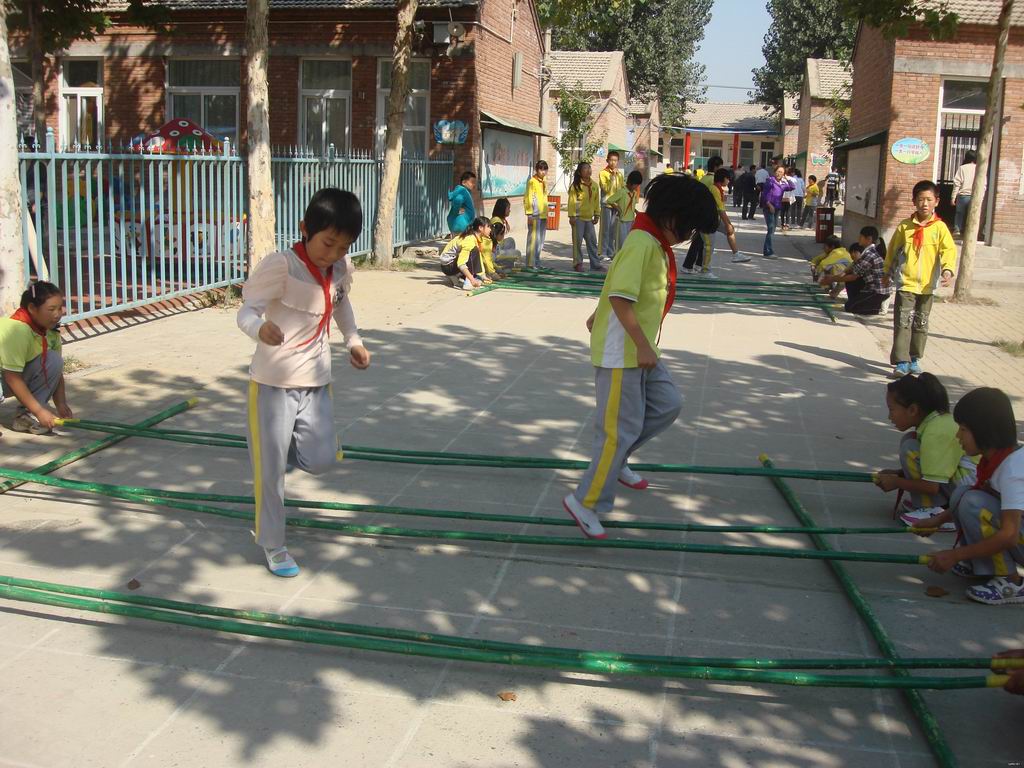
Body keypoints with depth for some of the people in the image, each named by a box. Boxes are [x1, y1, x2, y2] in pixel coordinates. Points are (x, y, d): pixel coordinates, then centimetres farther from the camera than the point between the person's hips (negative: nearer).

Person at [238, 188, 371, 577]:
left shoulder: (342, 268, 0)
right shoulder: (280, 266, -21)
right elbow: (246, 311, -26)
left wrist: (353, 340, 15)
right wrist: (260, 329, -48)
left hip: (316, 383, 6)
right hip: (273, 384, -5)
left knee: (321, 460, 7)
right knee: (271, 470, 3)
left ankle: (282, 447, 39)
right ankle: (272, 545, 21)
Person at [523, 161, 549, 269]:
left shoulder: (544, 183, 17)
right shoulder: (532, 182, -6)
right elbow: (528, 199, -10)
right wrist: (529, 215, -15)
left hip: (543, 215, 8)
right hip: (535, 215, -8)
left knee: (541, 239, 10)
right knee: (534, 238, -9)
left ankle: (537, 262, 16)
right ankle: (531, 263, -6)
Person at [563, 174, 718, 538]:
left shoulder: (655, 244, 9)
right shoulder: (642, 243, -21)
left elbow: (618, 285, 21)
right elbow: (620, 297, -28)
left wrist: (599, 315, 32)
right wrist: (642, 345, -25)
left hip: (639, 352, 10)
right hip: (621, 353, -10)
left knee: (668, 404, 16)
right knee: (622, 428, -4)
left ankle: (613, 460, 27)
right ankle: (586, 502, 8)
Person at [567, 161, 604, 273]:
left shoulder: (594, 185, 9)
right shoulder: (575, 185, -8)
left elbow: (596, 201, 14)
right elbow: (572, 201, -10)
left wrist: (597, 215, 12)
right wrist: (572, 216, -14)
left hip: (589, 218, 5)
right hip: (578, 218, -5)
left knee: (592, 241, 7)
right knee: (578, 241, 1)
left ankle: (595, 264, 12)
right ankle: (578, 263, 10)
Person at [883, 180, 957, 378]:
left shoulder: (940, 227, -3)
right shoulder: (905, 226, 0)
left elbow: (949, 250, -13)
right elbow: (893, 250, 11)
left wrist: (948, 270, -29)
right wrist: (888, 272, 17)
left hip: (927, 285, 1)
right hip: (905, 283, -1)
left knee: (921, 324, 12)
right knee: (903, 323, -6)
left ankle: (915, 359, 25)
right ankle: (902, 362, -5)